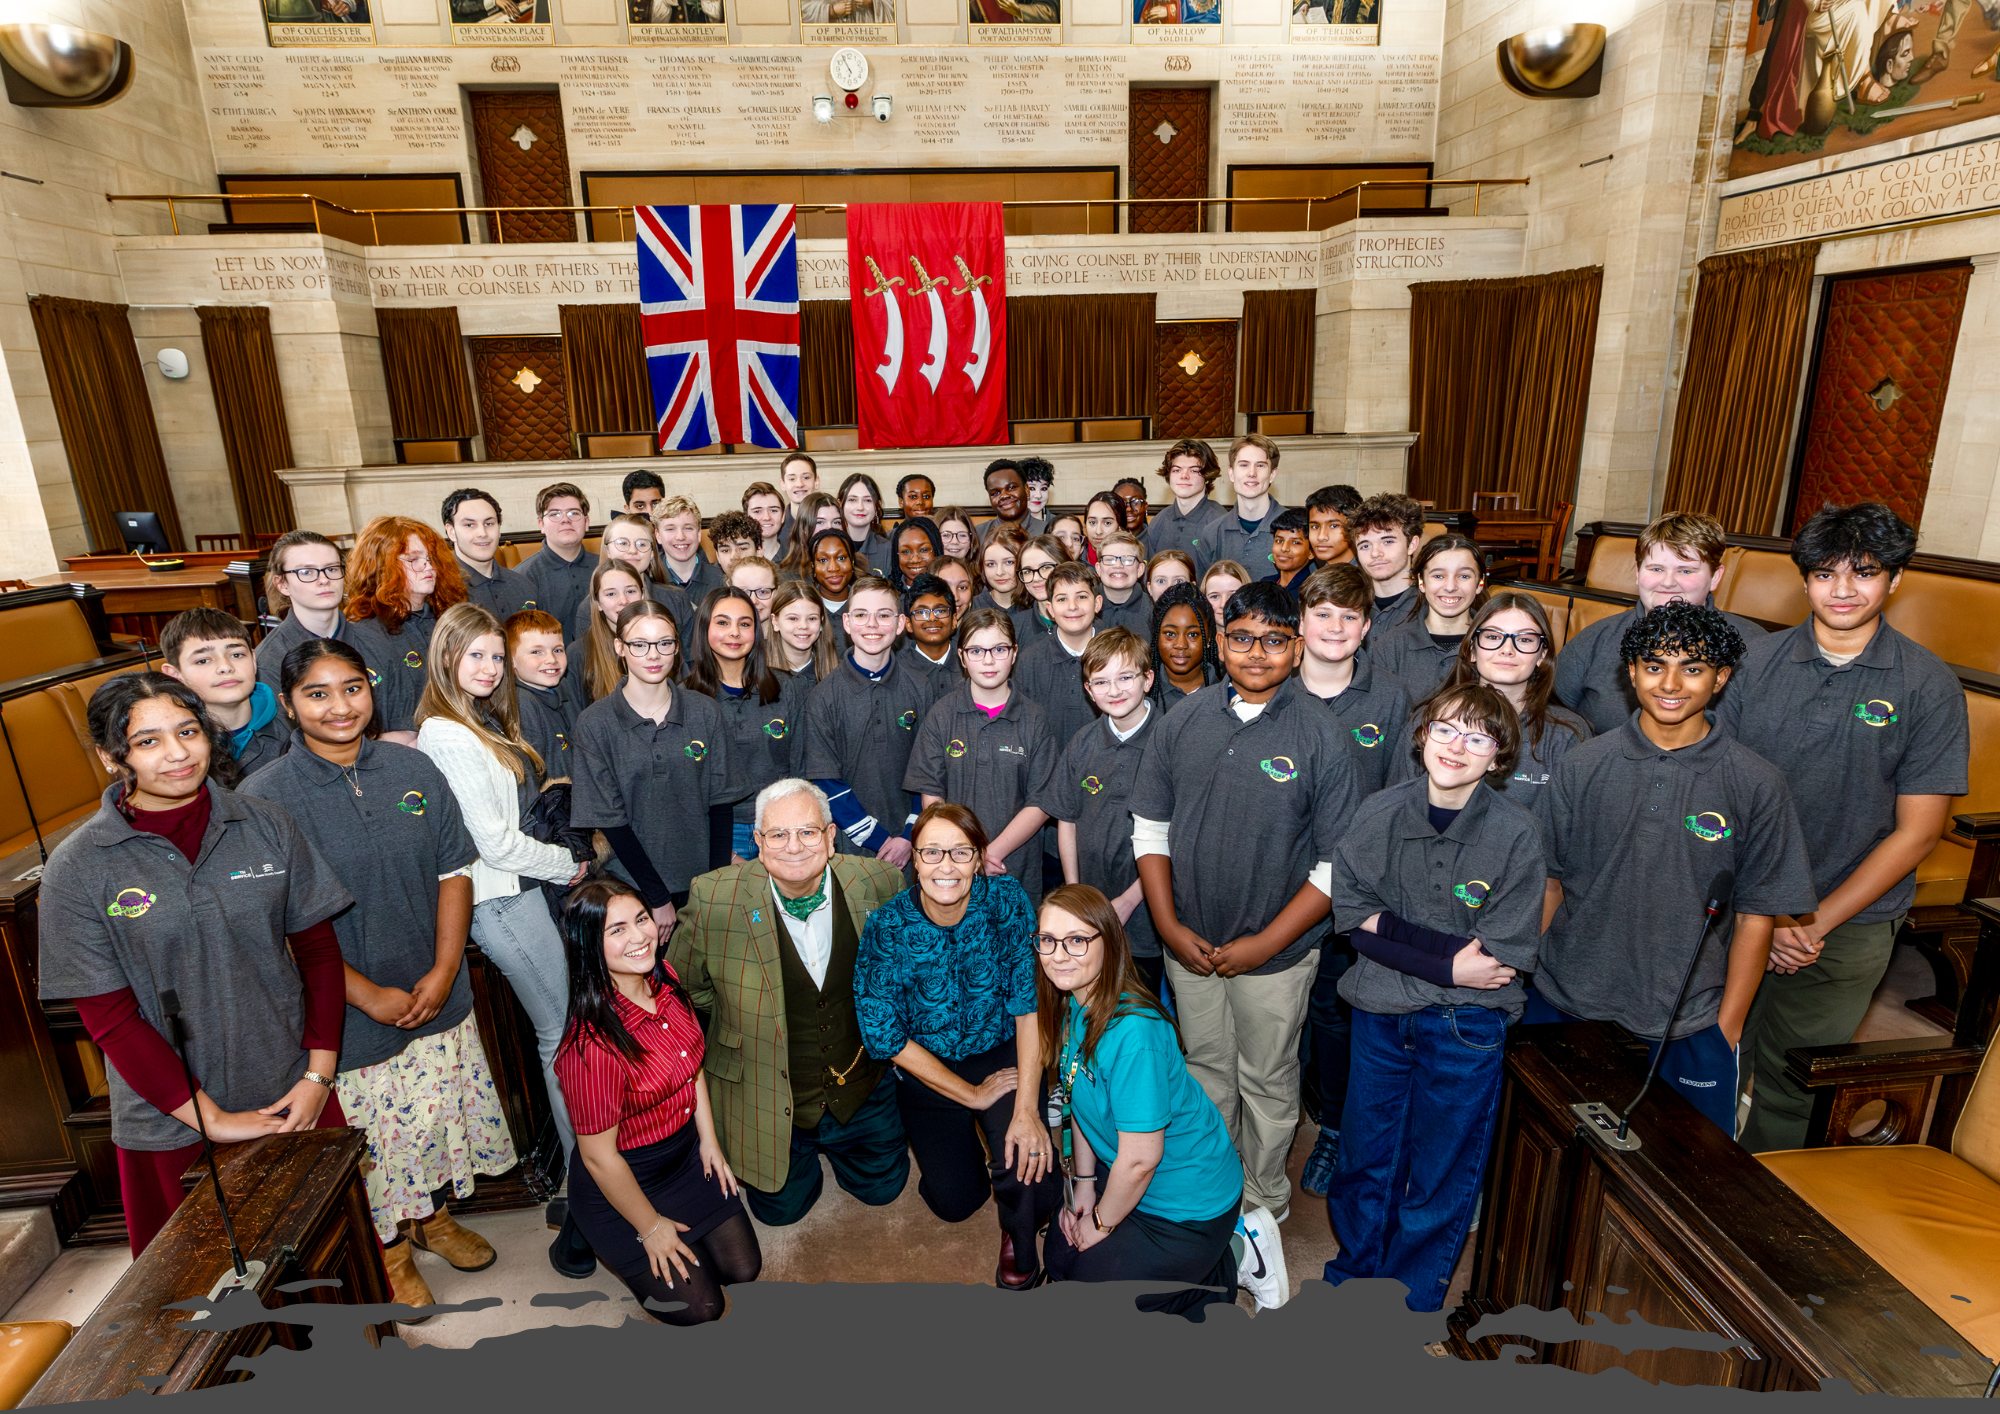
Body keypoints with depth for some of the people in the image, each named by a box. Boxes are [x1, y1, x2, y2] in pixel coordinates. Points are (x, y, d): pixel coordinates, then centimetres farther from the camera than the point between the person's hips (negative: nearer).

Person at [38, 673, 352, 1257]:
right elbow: (109, 1017, -8)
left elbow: (319, 950, 0)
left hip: (296, 1098, 2)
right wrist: (212, 1119, -11)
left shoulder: (267, 826, -4)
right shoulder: (77, 869, -9)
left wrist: (318, 1076, -7)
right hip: (174, 1125, -1)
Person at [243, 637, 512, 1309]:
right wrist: (370, 995, -14)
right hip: (349, 1015, -3)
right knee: (374, 1138, 14)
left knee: (439, 1118, 20)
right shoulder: (264, 797, -13)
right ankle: (388, 1251, 40)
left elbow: (455, 872, 1)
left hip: (438, 1000, 4)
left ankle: (431, 1213, 47)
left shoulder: (413, 768, -2)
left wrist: (442, 973, -8)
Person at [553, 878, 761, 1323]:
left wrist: (709, 1139, 6)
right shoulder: (593, 1043, -35)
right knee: (699, 1306, 5)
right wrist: (650, 1227, -10)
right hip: (623, 1181, -6)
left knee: (743, 1268, 10)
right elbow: (599, 1156, -23)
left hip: (687, 1153, 7)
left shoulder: (665, 980, -12)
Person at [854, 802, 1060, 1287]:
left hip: (1003, 1052, -1)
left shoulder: (1007, 900, -22)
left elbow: (1031, 1003, -20)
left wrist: (1027, 1109, -26)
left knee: (1023, 1168, -24)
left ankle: (1019, 1245, 13)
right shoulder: (885, 928, -23)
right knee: (954, 1203, 8)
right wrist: (972, 1094, -16)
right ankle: (966, 1140, 42)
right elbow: (884, 1036, -17)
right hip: (927, 1068, 1)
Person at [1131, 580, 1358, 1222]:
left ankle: (1265, 1198, 40)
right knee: (1206, 1067, 21)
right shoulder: (1184, 721, -3)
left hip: (1276, 951, -3)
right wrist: (1169, 926, -5)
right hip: (1189, 944, 3)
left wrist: (1265, 943, -14)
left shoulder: (1320, 737, -13)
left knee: (1267, 1080, 16)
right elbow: (1149, 829, 2)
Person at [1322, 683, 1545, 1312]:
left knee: (1440, 1174, 15)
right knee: (1364, 1155, 18)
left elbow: (1504, 955, -13)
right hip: (1379, 1011, 2)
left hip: (1466, 1024, -2)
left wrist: (1391, 928, -19)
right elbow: (1352, 915, -8)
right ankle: (1356, 1268, 44)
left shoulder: (1516, 832, -13)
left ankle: (1413, 1296, 39)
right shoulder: (1378, 813, -7)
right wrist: (1447, 959, -18)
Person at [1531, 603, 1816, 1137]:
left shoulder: (1756, 785, -4)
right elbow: (1547, 882, 3)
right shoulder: (1582, 766, -2)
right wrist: (1522, 980, 0)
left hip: (1688, 1032, 0)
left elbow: (1755, 915, -1)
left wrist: (1726, 1030, -1)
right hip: (1562, 1011, 1)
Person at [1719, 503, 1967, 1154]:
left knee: (1789, 1087, 9)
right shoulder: (1759, 662, -2)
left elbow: (1916, 832, -5)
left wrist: (1816, 922, -10)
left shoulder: (1930, 686, -4)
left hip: (1848, 926, -1)